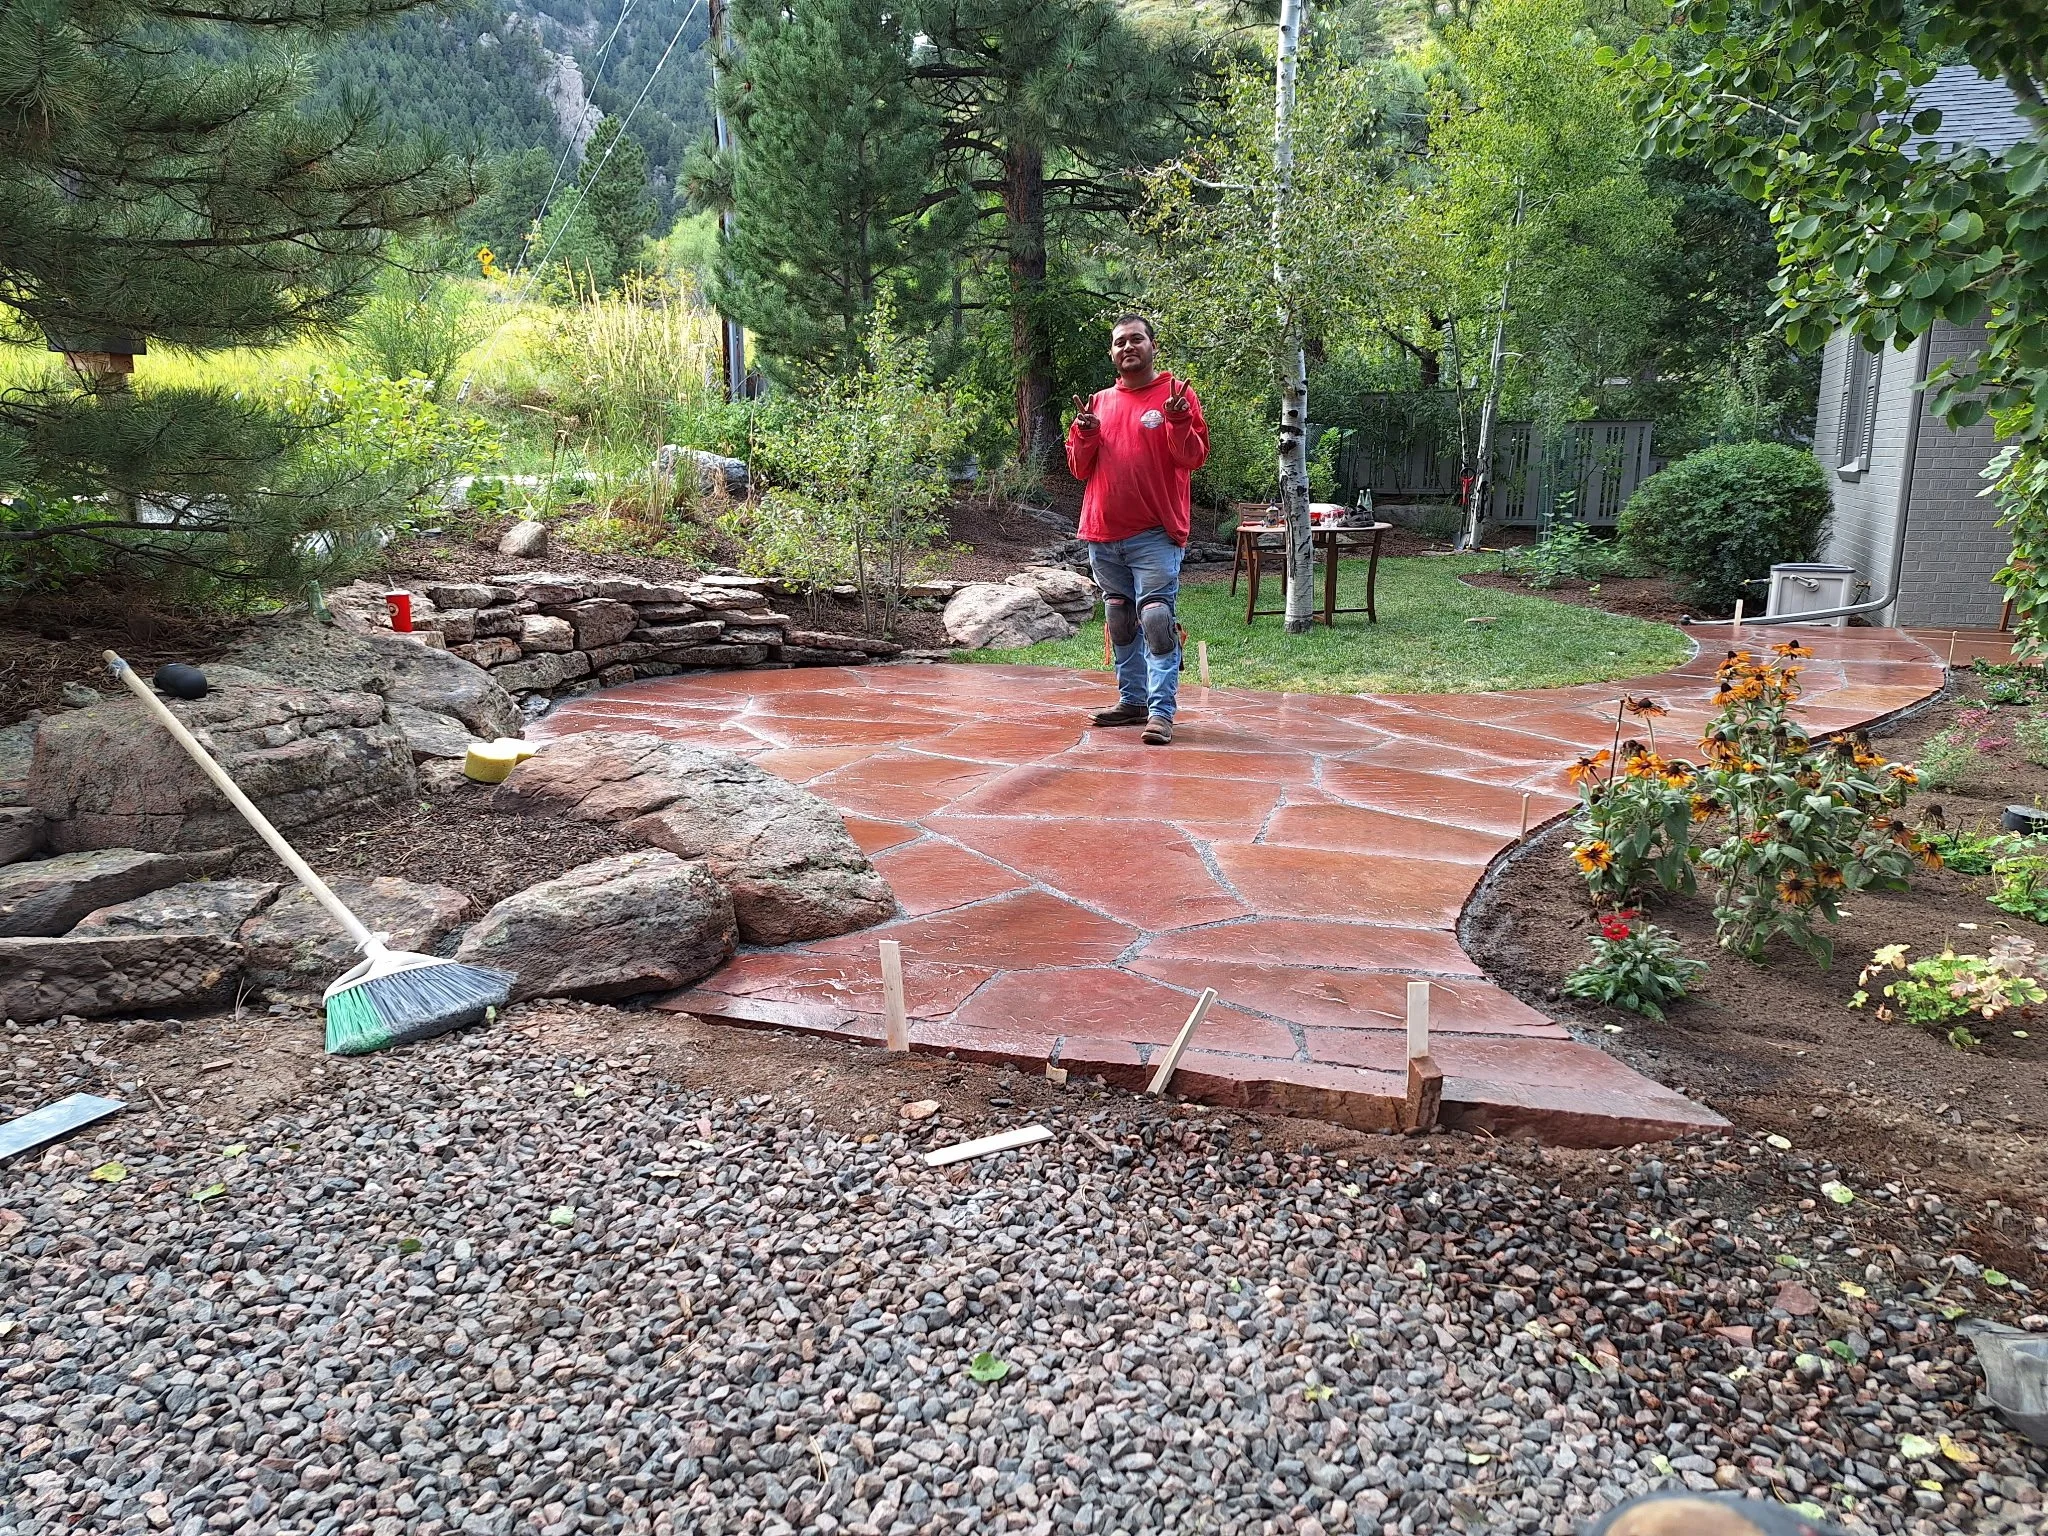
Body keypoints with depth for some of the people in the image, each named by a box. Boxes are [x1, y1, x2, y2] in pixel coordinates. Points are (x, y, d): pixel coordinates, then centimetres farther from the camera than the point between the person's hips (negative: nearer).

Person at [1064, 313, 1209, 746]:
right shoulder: (1099, 403, 15)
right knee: (1120, 621, 11)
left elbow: (1194, 458, -6)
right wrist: (1085, 432, -5)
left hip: (1155, 535, -5)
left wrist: (1178, 421, -22)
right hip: (1102, 535, 5)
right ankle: (1132, 701, 21)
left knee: (1156, 619, -13)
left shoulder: (1177, 394, 2)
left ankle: (1161, 711, -13)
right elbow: (1080, 469, 13)